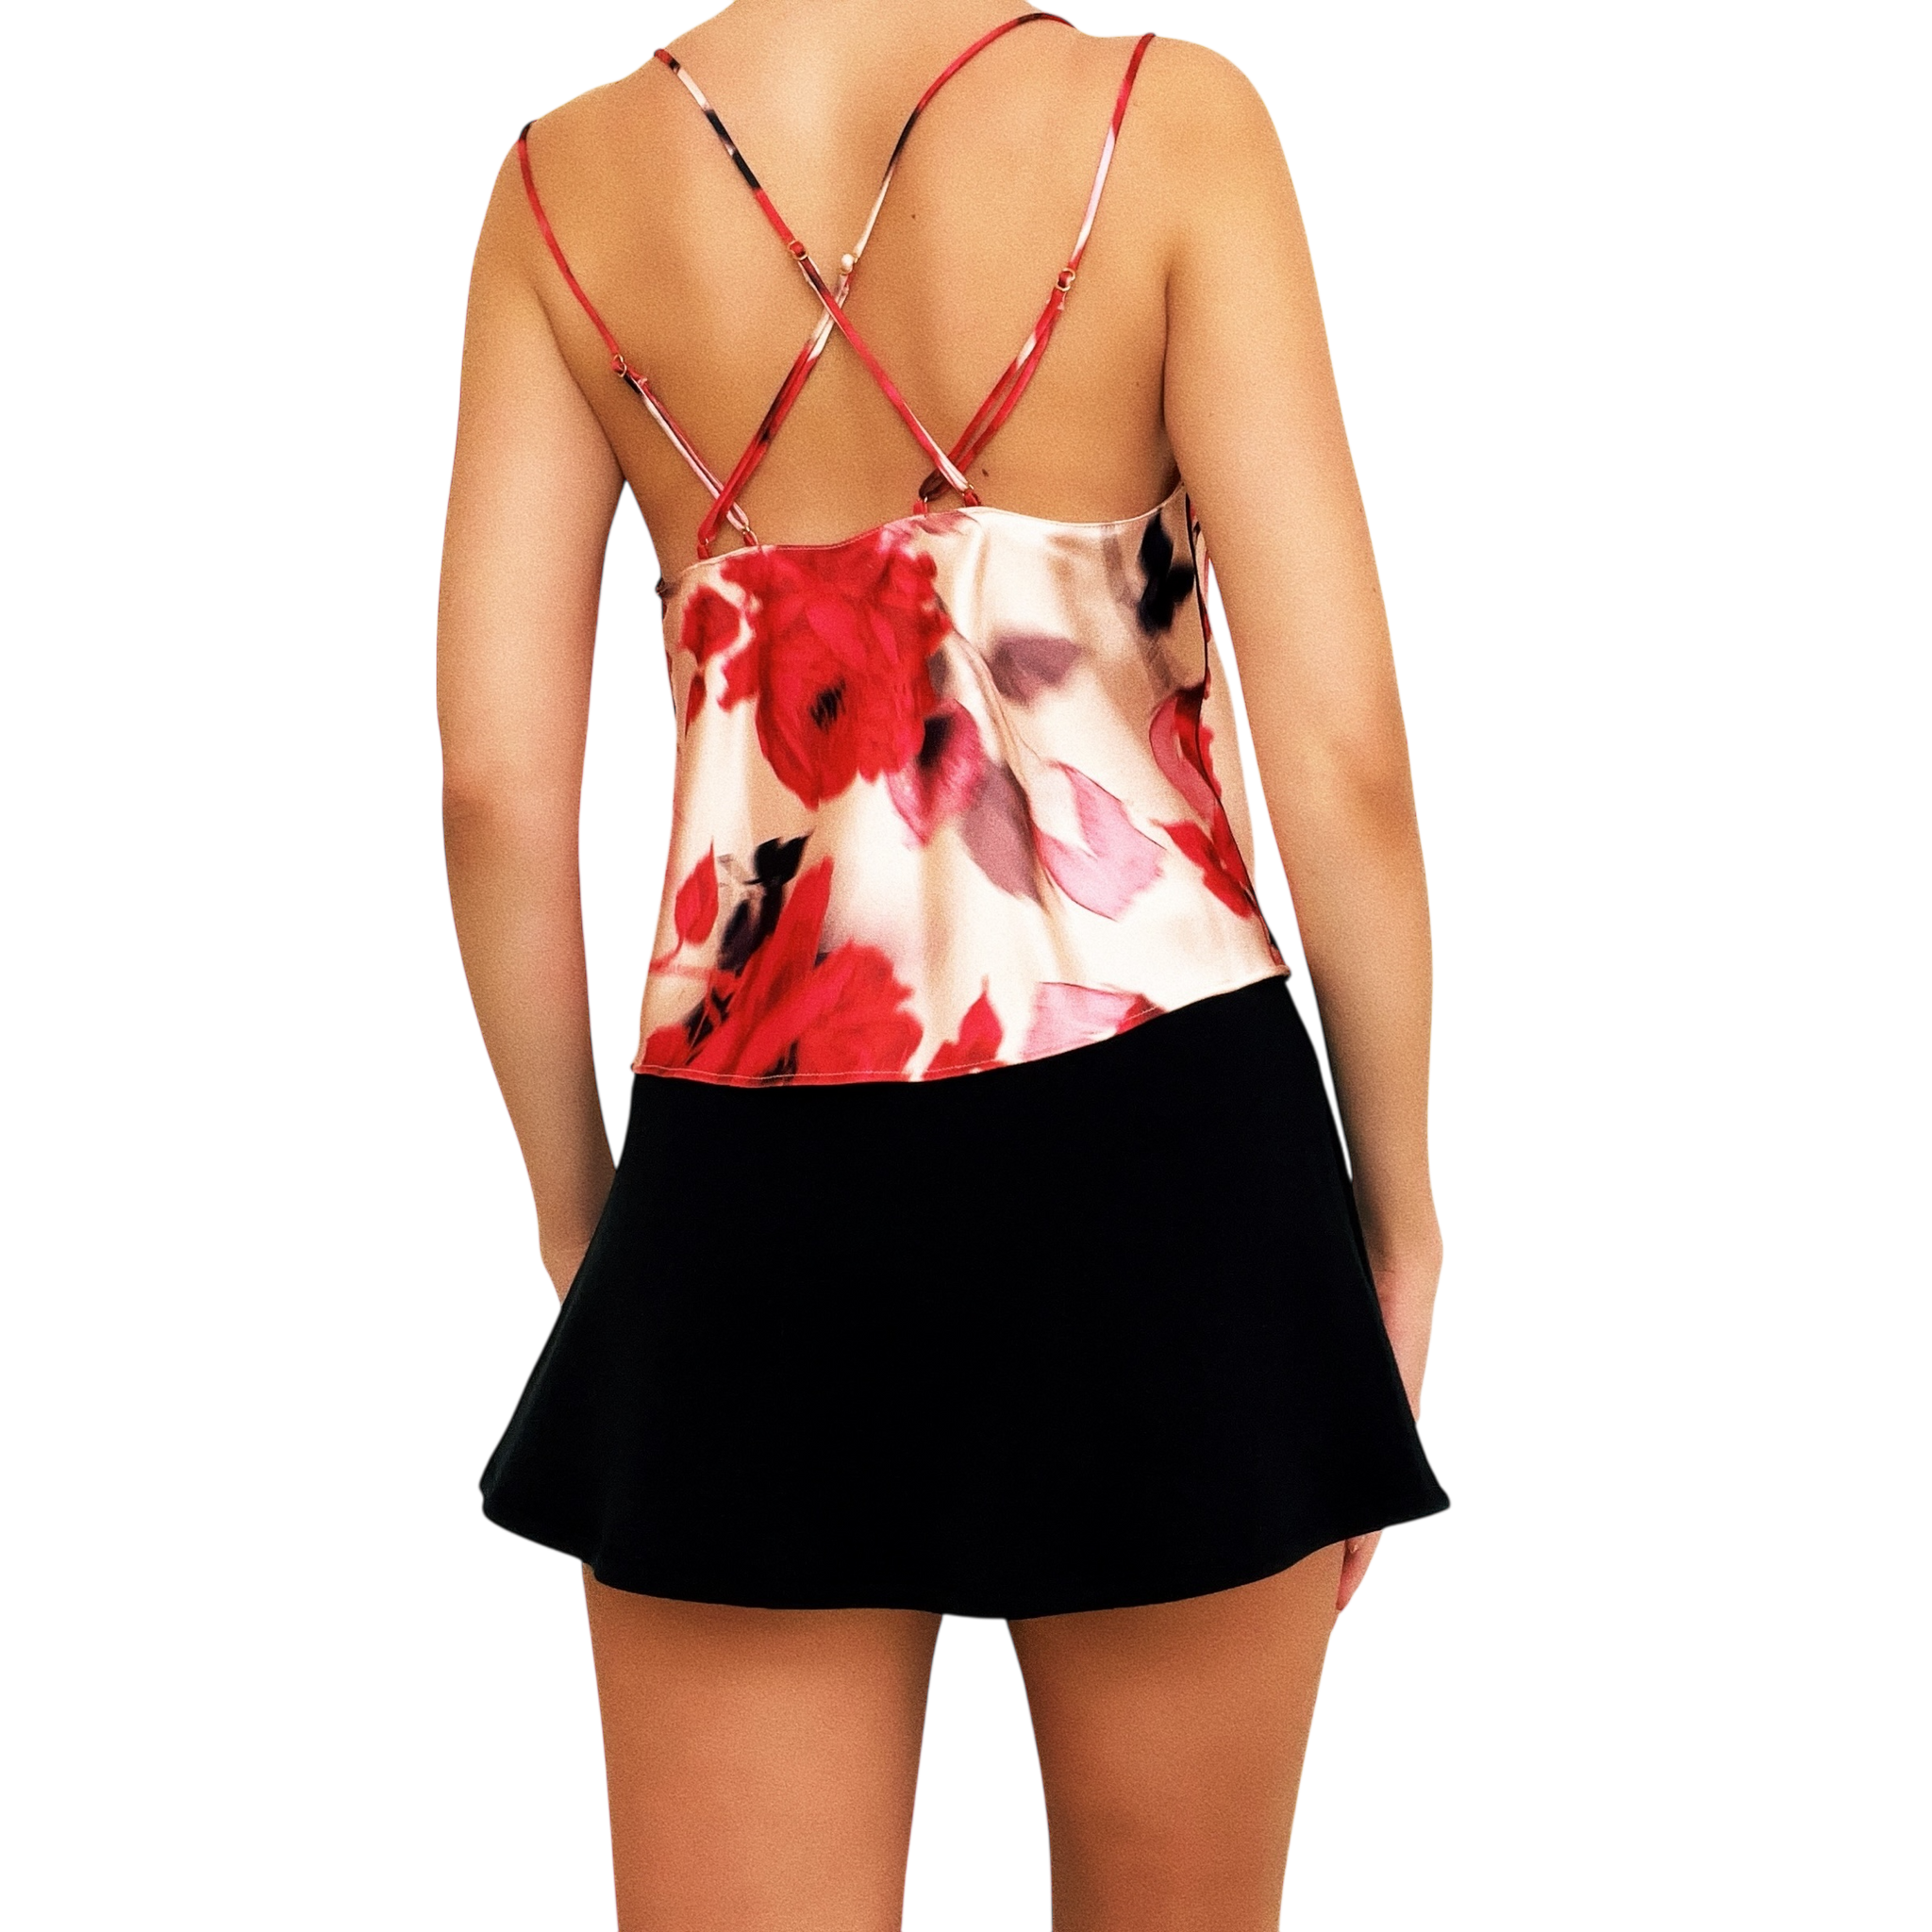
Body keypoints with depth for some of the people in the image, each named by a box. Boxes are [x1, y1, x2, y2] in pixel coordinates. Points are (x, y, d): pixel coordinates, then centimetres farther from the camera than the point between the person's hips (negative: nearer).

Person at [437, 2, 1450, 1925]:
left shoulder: (562, 177, 3)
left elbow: (496, 784, 0)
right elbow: (1341, 747, -9)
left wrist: (580, 1232, 13)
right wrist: (1399, 1217, 3)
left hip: (752, 1192, 2)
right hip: (1158, 1151, -1)